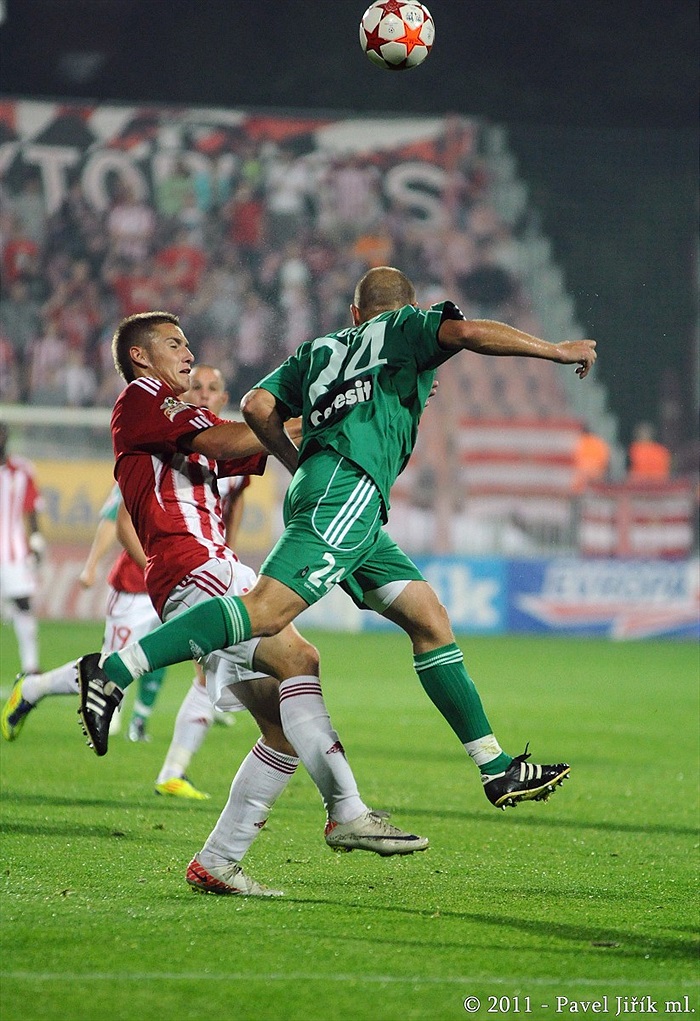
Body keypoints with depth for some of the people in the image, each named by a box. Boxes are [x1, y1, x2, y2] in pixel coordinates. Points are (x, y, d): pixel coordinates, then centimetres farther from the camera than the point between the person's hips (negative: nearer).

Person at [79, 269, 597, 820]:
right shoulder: (405, 327, 16)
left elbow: (257, 406, 19)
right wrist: (557, 350, 2)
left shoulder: (320, 350, 31)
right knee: (267, 612, -22)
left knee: (430, 619, 10)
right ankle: (113, 672, -33)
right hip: (349, 489, -8)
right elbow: (465, 331, -4)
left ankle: (498, 771, 8)